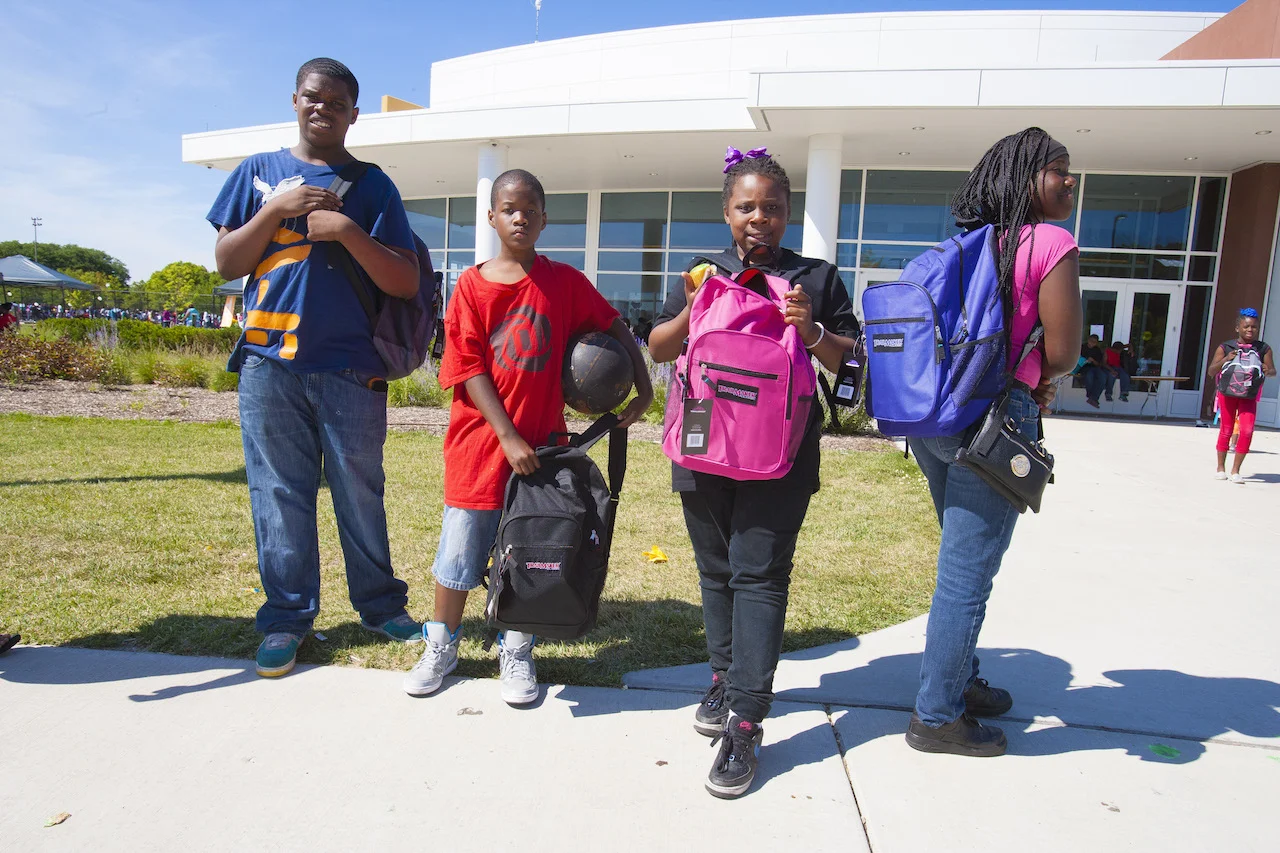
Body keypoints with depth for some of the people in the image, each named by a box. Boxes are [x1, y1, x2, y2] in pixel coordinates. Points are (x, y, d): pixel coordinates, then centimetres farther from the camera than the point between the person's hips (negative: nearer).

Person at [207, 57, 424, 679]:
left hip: (351, 367, -1)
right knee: (279, 495, 5)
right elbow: (226, 263, 8)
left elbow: (405, 283, -1)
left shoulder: (371, 184, 8)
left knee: (360, 493, 6)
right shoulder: (259, 172, 14)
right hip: (270, 364, 2)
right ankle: (287, 617, 17)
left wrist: (347, 231, -13)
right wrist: (276, 209, -5)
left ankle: (382, 606, 20)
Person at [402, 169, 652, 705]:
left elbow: (617, 330, 11)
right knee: (460, 548, 8)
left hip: (540, 442, 1)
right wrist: (508, 436, -13)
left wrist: (644, 391, 4)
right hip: (481, 440, 0)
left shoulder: (565, 282, 2)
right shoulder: (471, 285, -1)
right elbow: (468, 369, -6)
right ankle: (441, 646, 29)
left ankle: (516, 652, 26)